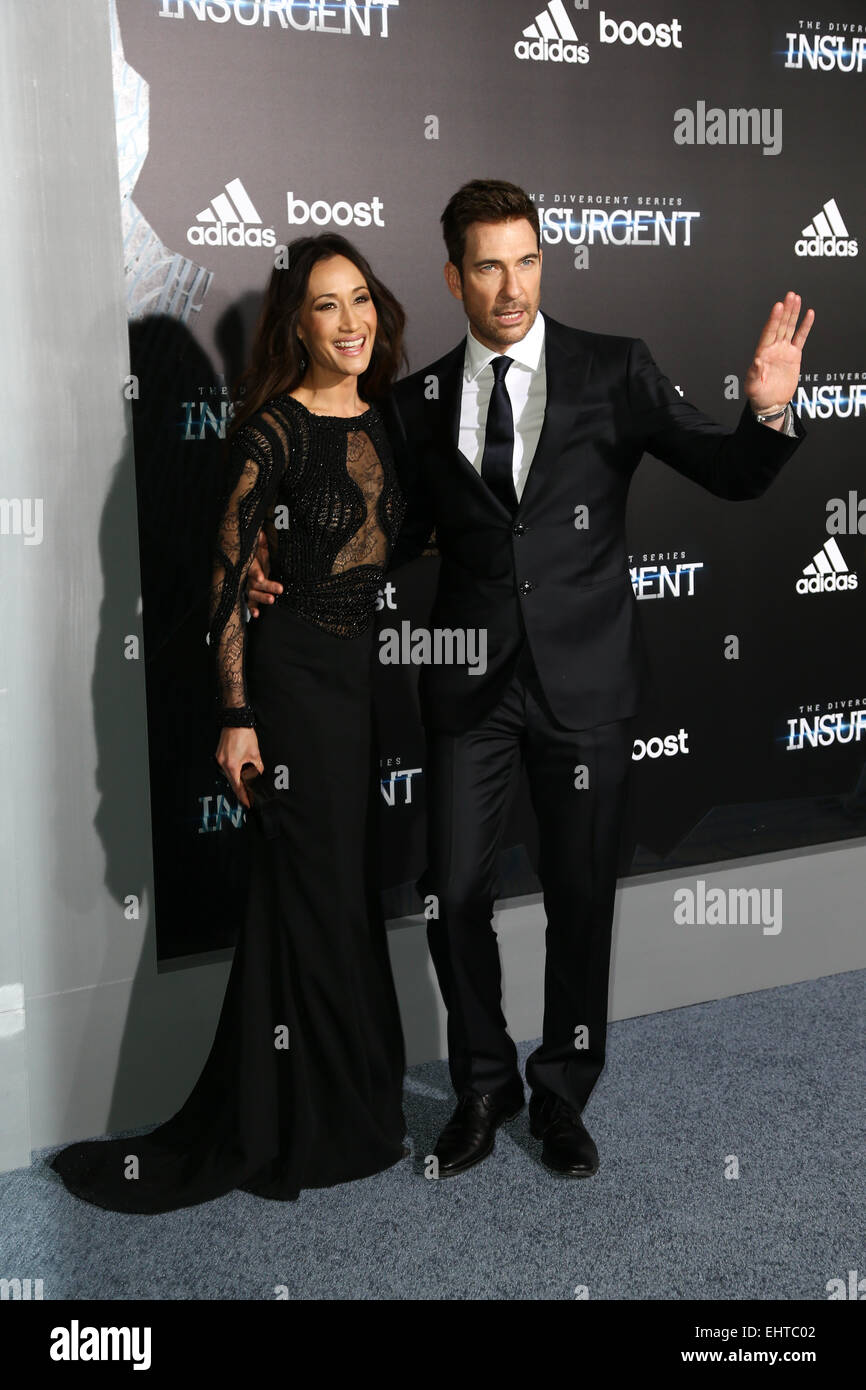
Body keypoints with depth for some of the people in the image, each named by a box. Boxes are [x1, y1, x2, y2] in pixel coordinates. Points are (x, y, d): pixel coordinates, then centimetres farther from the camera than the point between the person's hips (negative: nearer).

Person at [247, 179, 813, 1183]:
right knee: (455, 895, 6)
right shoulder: (420, 401, 5)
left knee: (581, 899, 9)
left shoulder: (614, 372, -1)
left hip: (584, 680, -1)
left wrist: (768, 412, -22)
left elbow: (730, 476, -1)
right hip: (470, 685, 2)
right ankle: (484, 1087, 30)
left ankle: (562, 1093, 31)